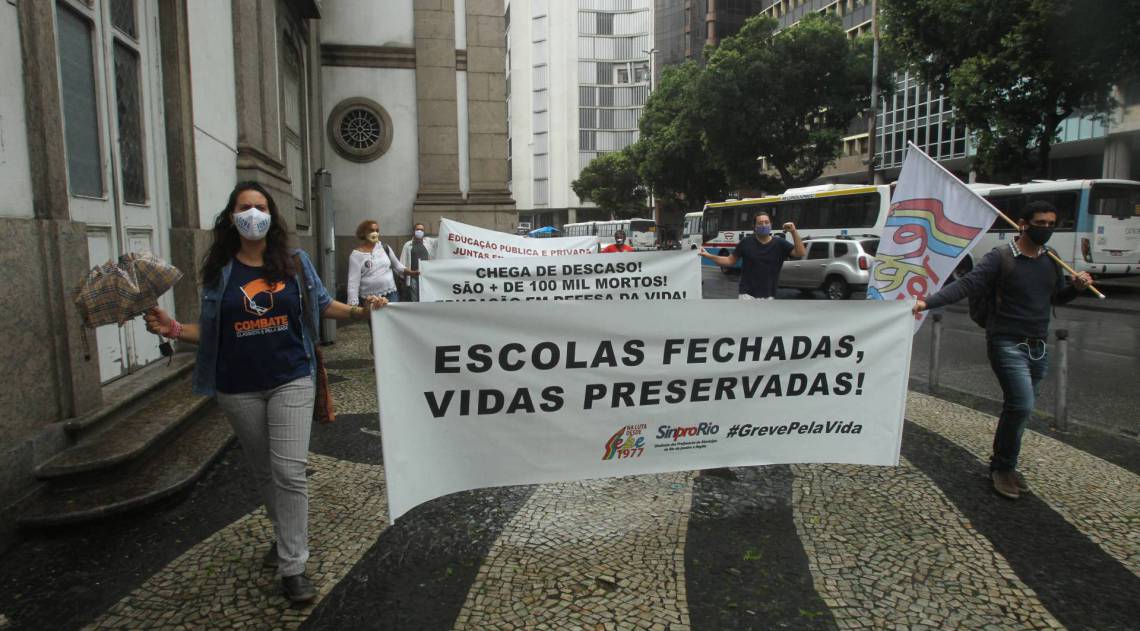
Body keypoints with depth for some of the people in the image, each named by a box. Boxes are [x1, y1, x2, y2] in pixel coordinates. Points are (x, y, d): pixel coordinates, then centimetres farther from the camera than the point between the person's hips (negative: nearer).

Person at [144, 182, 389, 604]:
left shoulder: (295, 262, 0)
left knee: (289, 470, -8)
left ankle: (292, 566, 1)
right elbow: (210, 330, 6)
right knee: (264, 472, 16)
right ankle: (287, 536, 39)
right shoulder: (219, 270, 2)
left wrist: (361, 310, -8)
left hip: (291, 382, -2)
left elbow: (323, 306, 7)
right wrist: (174, 330, -11)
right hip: (239, 389, 2)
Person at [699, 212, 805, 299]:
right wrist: (708, 256, -8)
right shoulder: (746, 243, -2)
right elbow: (730, 261, 5)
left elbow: (800, 253, -9)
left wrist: (794, 232, -22)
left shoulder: (779, 244, 0)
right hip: (748, 294, -2)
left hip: (768, 296, 2)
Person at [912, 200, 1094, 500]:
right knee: (1021, 405, -16)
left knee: (1018, 408, 11)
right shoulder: (1000, 257, -8)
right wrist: (928, 302, -33)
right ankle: (1003, 467, 1)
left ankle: (1003, 465, 25)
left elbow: (1057, 297, 24)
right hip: (1008, 344, -6)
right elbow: (966, 285, -19)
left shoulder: (1050, 261, 12)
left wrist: (1077, 287, 2)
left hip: (1038, 348, 6)